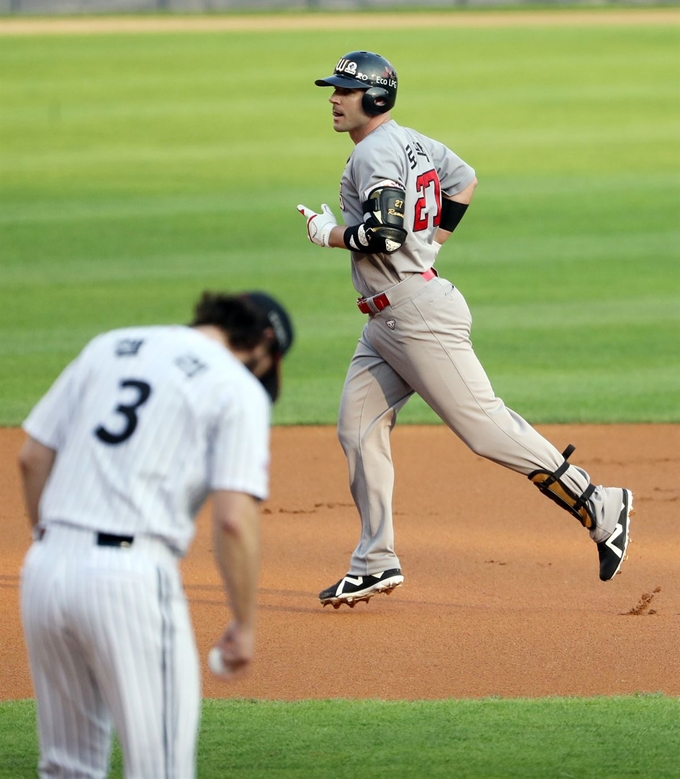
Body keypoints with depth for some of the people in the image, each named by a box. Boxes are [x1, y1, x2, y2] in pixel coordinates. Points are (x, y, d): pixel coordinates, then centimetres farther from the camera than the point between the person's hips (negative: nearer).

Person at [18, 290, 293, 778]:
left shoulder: (107, 347, 18)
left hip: (46, 568, 6)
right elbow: (234, 519, -9)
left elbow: (33, 458, 16)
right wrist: (245, 624, 0)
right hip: (132, 574, -6)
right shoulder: (239, 388, 1)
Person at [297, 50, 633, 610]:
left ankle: (599, 507, -4)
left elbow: (384, 233, -25)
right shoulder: (413, 143, 15)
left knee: (482, 424, -9)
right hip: (386, 322, 11)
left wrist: (331, 235, -9)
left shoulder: (374, 153, -14)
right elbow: (464, 179, 30)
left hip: (420, 314, -11)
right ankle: (377, 563, 9)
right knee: (358, 428, 7)